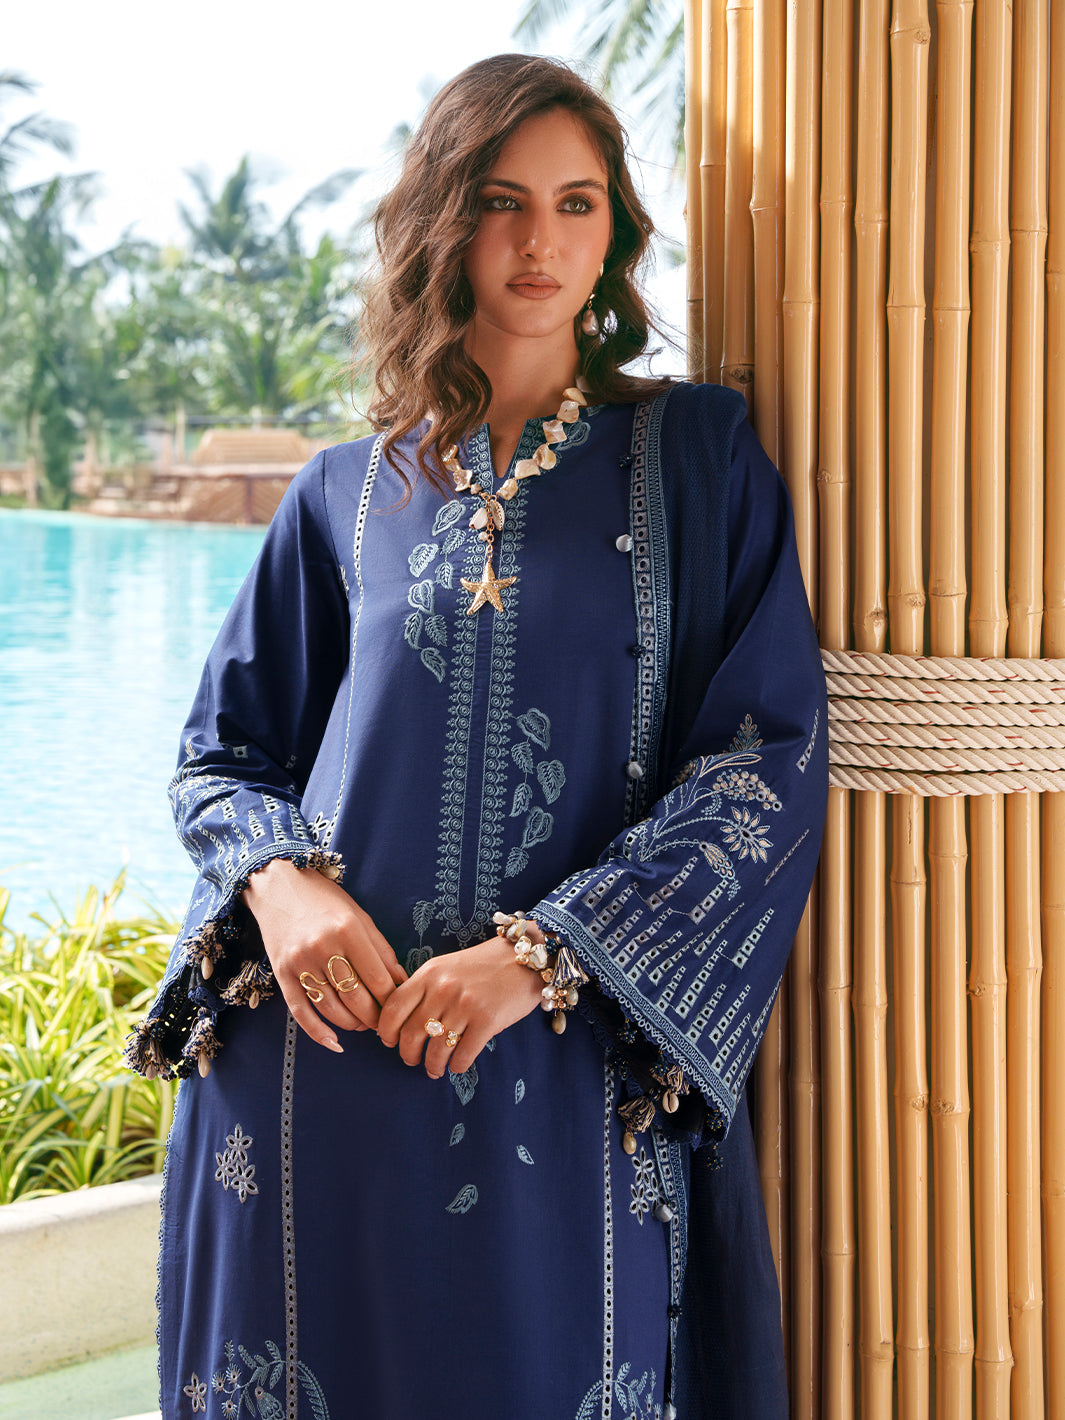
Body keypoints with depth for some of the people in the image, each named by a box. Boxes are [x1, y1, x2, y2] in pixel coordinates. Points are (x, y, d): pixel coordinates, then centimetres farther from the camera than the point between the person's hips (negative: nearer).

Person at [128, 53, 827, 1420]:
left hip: (576, 1079, -1)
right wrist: (280, 881, -9)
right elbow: (224, 751, 14)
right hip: (328, 1063, 2)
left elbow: (769, 759, -4)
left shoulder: (696, 459, 4)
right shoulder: (348, 495, 10)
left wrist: (542, 956, -14)